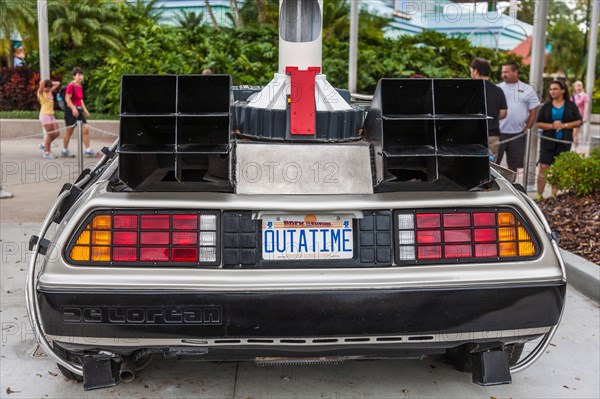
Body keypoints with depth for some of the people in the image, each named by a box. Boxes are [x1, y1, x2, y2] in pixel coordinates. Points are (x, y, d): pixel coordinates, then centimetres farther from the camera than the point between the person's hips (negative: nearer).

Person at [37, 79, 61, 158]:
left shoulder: (50, 92, 13)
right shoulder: (41, 92, -6)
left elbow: (57, 83, 19)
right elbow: (41, 82, -24)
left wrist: (50, 82, 8)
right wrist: (45, 82, -3)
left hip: (51, 115, 8)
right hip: (45, 115, -8)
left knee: (56, 133, 4)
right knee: (50, 134, -7)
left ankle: (44, 145, 22)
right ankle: (47, 152, 2)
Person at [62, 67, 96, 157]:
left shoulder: (80, 86, 12)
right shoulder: (71, 86, -13)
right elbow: (67, 99, -18)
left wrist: (84, 109, 15)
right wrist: (73, 108, -26)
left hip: (79, 110, 7)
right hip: (71, 110, -7)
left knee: (86, 129, -1)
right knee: (69, 131, 3)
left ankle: (88, 150, 2)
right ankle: (65, 150, 18)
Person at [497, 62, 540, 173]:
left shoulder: (528, 90, 5)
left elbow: (533, 112, 6)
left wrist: (527, 128, -1)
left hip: (518, 134, 1)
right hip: (498, 132, -1)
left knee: (513, 165, 10)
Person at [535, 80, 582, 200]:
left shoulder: (571, 105, 5)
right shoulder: (546, 106, 4)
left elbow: (578, 122, 2)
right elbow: (539, 123, 1)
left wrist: (564, 125, -12)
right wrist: (551, 126, -15)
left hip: (564, 142, 0)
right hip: (548, 141, 0)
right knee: (543, 168, -6)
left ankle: (553, 195, 12)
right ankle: (539, 195, 2)